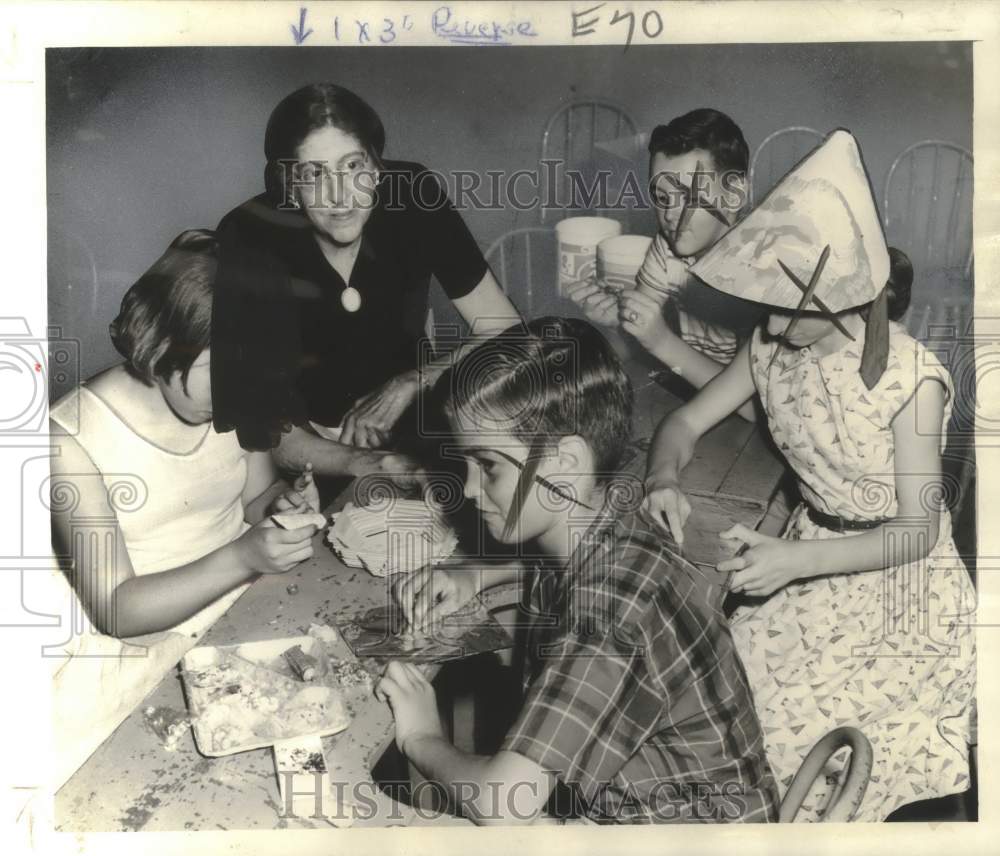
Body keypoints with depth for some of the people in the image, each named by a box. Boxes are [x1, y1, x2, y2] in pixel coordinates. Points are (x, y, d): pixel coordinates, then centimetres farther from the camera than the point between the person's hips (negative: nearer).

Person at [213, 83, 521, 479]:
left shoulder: (412, 197, -17)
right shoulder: (249, 239, -22)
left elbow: (509, 339, -14)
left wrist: (409, 386, -24)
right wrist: (355, 464, -39)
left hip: (403, 420, 1)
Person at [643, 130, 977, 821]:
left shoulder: (911, 379, -22)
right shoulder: (773, 346, -7)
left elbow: (917, 532, -19)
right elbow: (686, 422, 2)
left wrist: (796, 560, -32)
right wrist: (664, 479, -22)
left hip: (897, 579, -4)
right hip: (811, 563, 4)